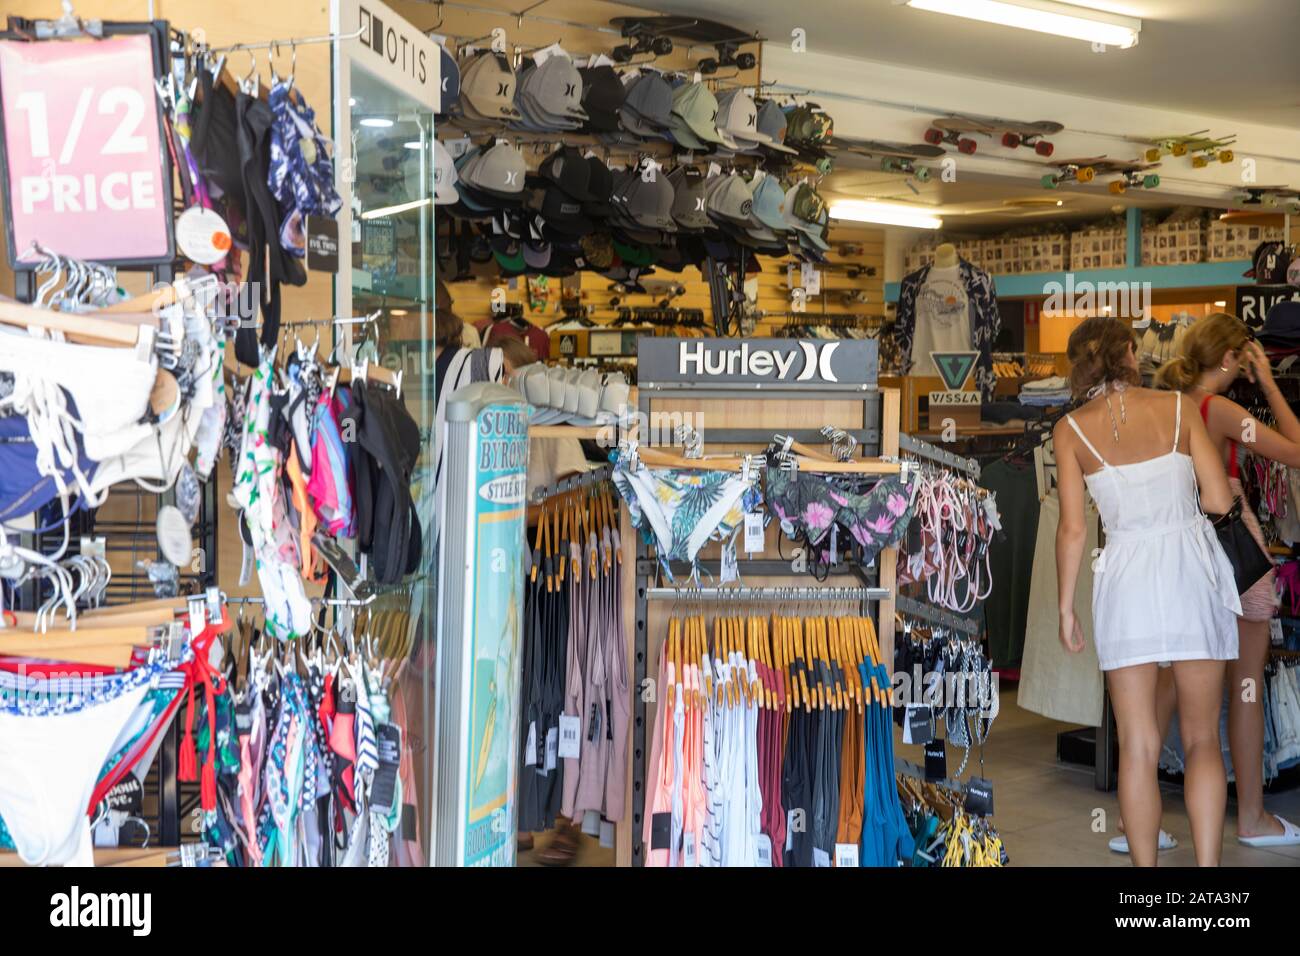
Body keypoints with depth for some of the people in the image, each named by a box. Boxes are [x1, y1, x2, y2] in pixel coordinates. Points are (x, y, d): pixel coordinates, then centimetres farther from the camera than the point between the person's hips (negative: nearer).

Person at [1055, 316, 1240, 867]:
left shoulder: (1071, 430, 0)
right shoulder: (1179, 407, 1)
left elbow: (1073, 528, -3)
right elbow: (1219, 500, -1)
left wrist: (1065, 608, 6)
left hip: (1126, 578, 0)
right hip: (1192, 570, 1)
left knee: (1139, 748, 7)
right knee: (1202, 740, 10)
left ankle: (1145, 864, 11)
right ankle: (1207, 864, 7)